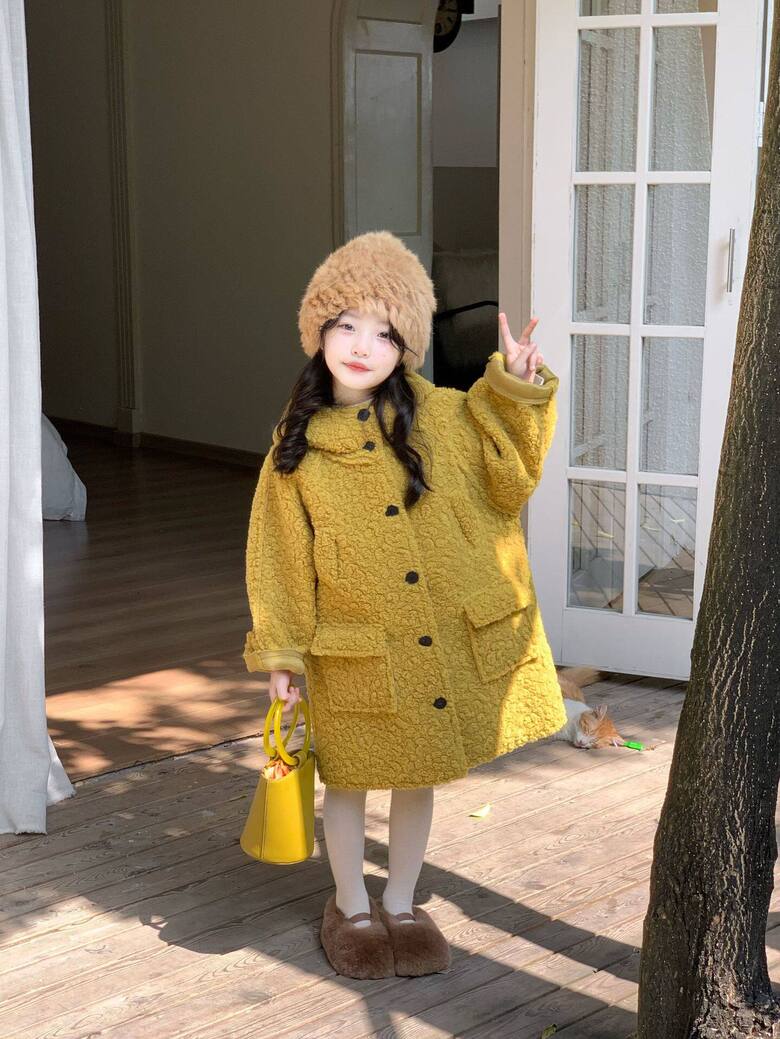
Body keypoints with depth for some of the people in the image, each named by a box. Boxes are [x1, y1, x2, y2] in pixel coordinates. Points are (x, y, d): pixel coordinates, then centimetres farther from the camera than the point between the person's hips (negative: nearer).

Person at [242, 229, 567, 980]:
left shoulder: (442, 417, -3)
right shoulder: (297, 445, -5)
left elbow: (507, 479, 3)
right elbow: (281, 557, -2)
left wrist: (516, 391, -7)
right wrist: (280, 652, -3)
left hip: (449, 639, 2)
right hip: (353, 652, -1)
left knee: (418, 776, 16)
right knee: (349, 777, 12)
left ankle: (402, 905, 36)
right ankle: (350, 910, 35)